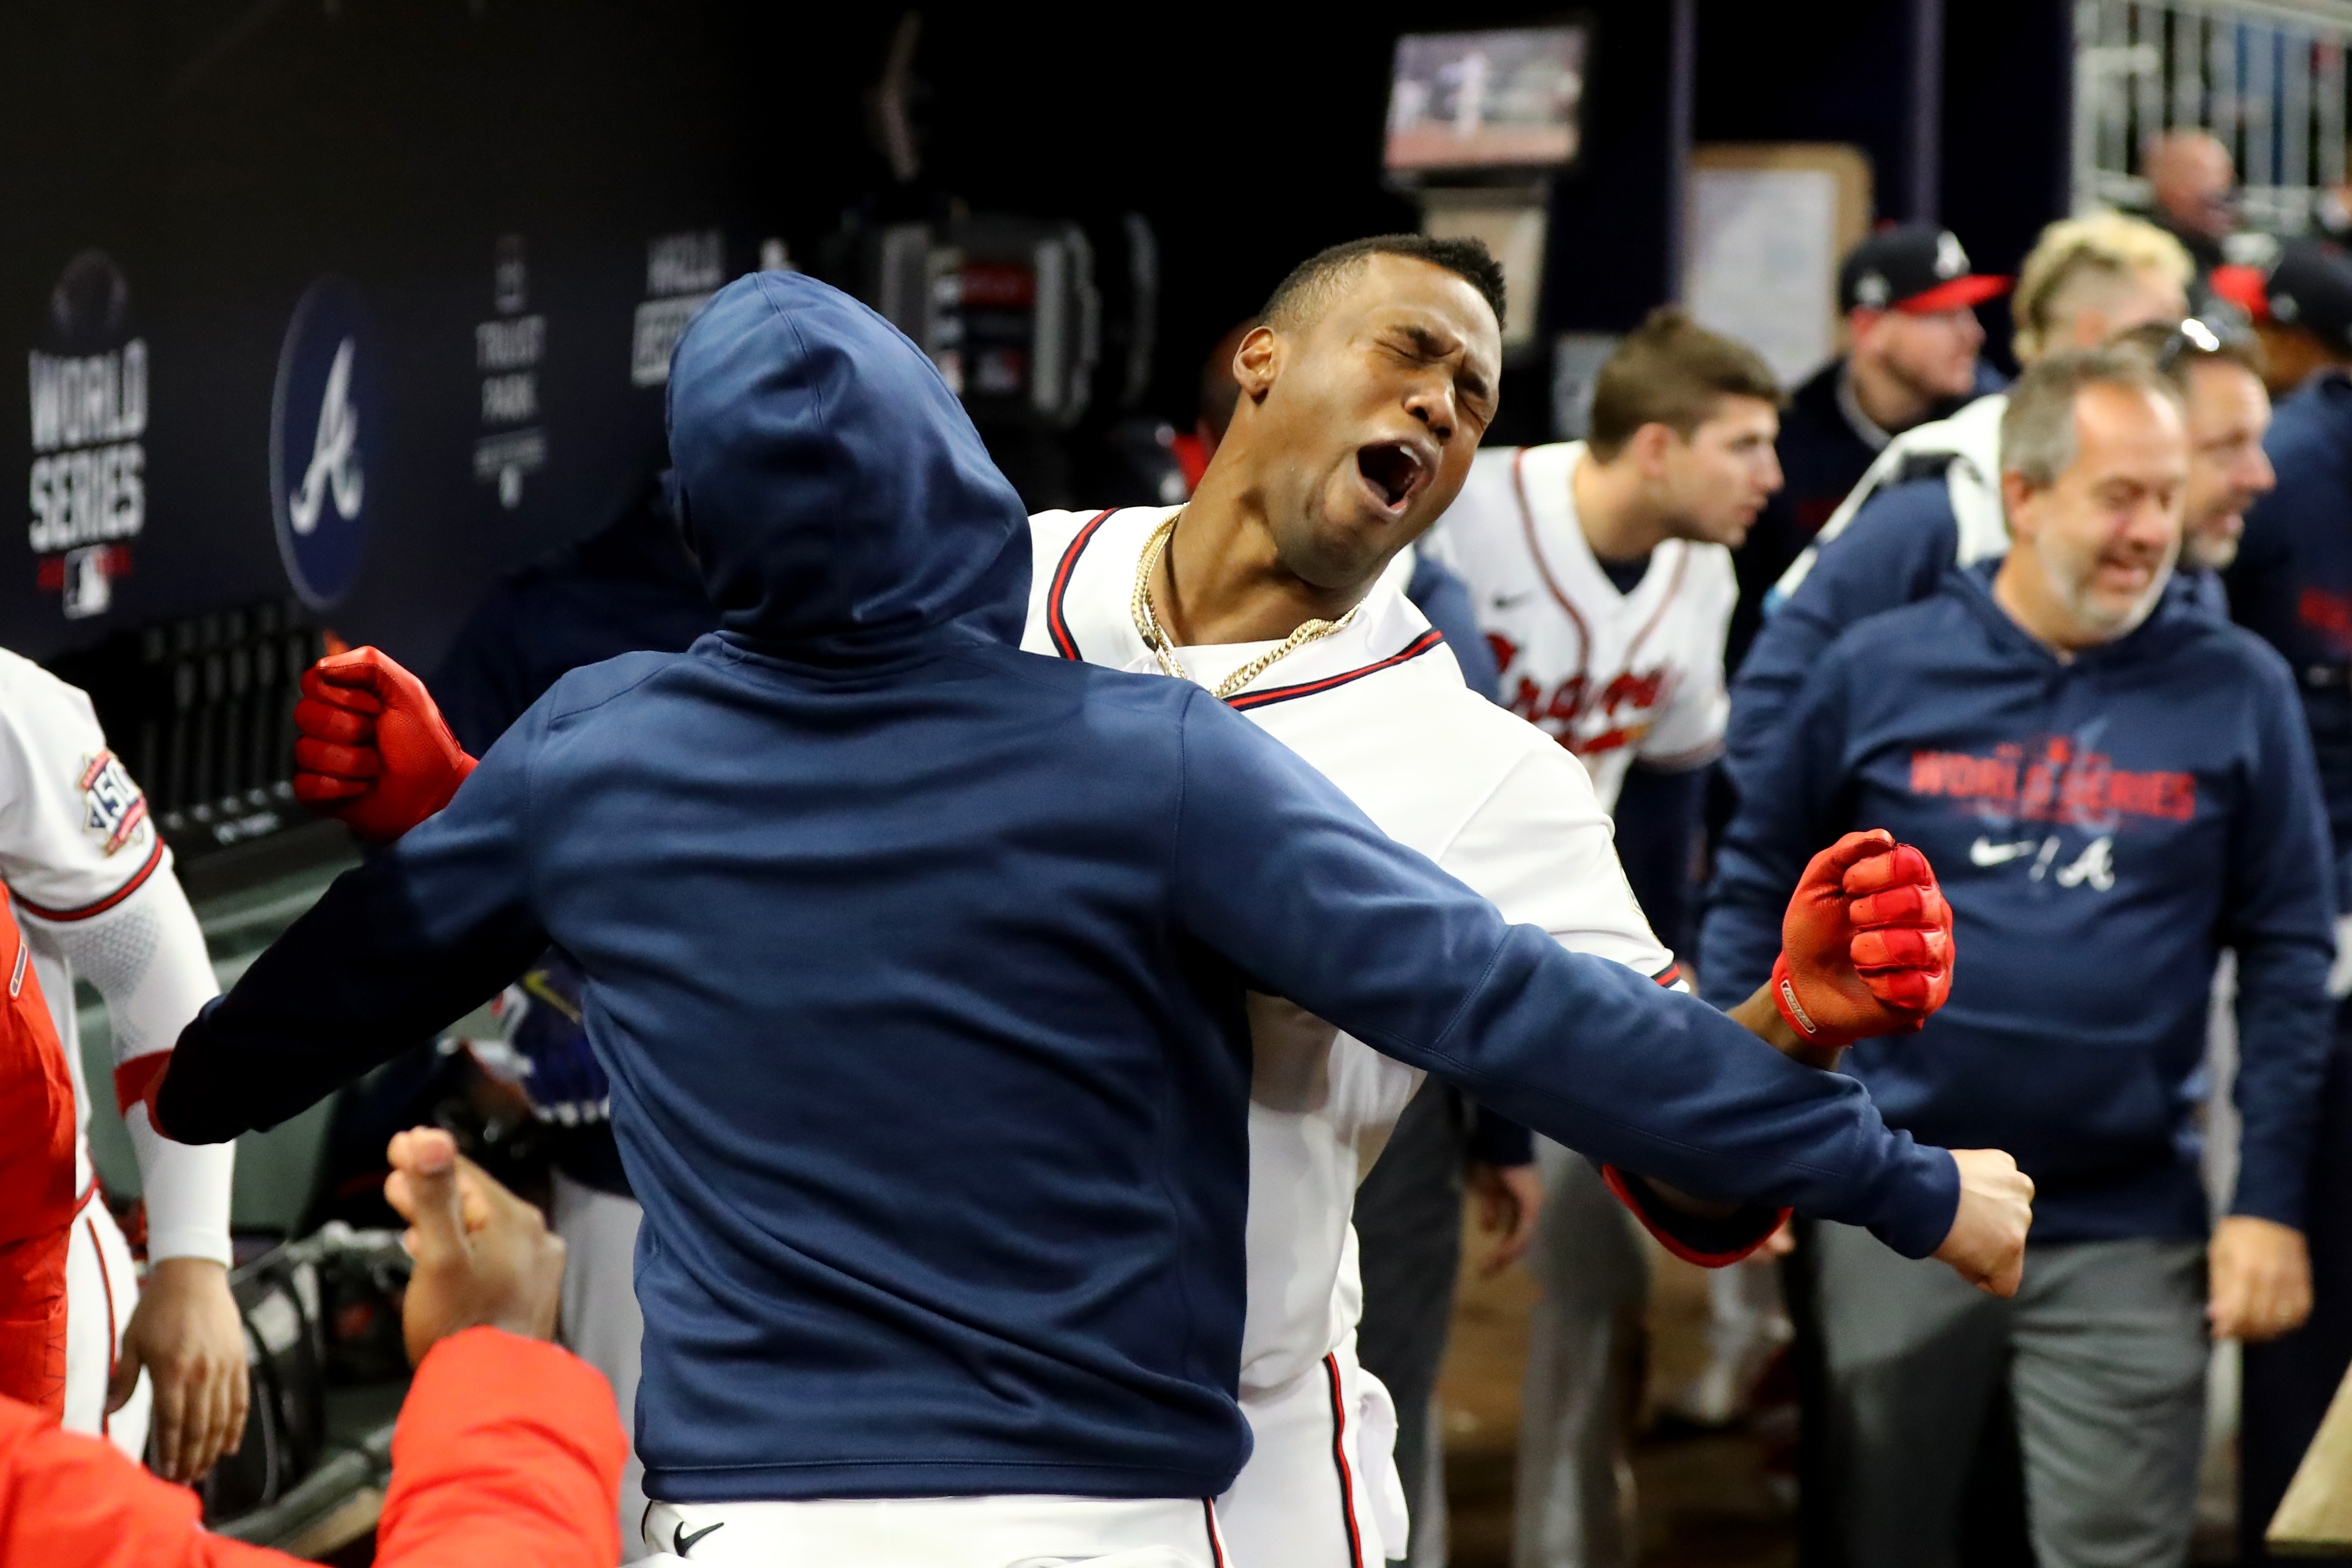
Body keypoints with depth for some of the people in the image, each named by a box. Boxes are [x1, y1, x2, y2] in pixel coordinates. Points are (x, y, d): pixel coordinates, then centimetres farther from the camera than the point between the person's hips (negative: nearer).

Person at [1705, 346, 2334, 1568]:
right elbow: (1758, 880, 8)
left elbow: (2287, 950, 2)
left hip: (2126, 1235, -1)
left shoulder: (2235, 691, -1)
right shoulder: (1880, 670, 0)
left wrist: (2269, 1200, -3)